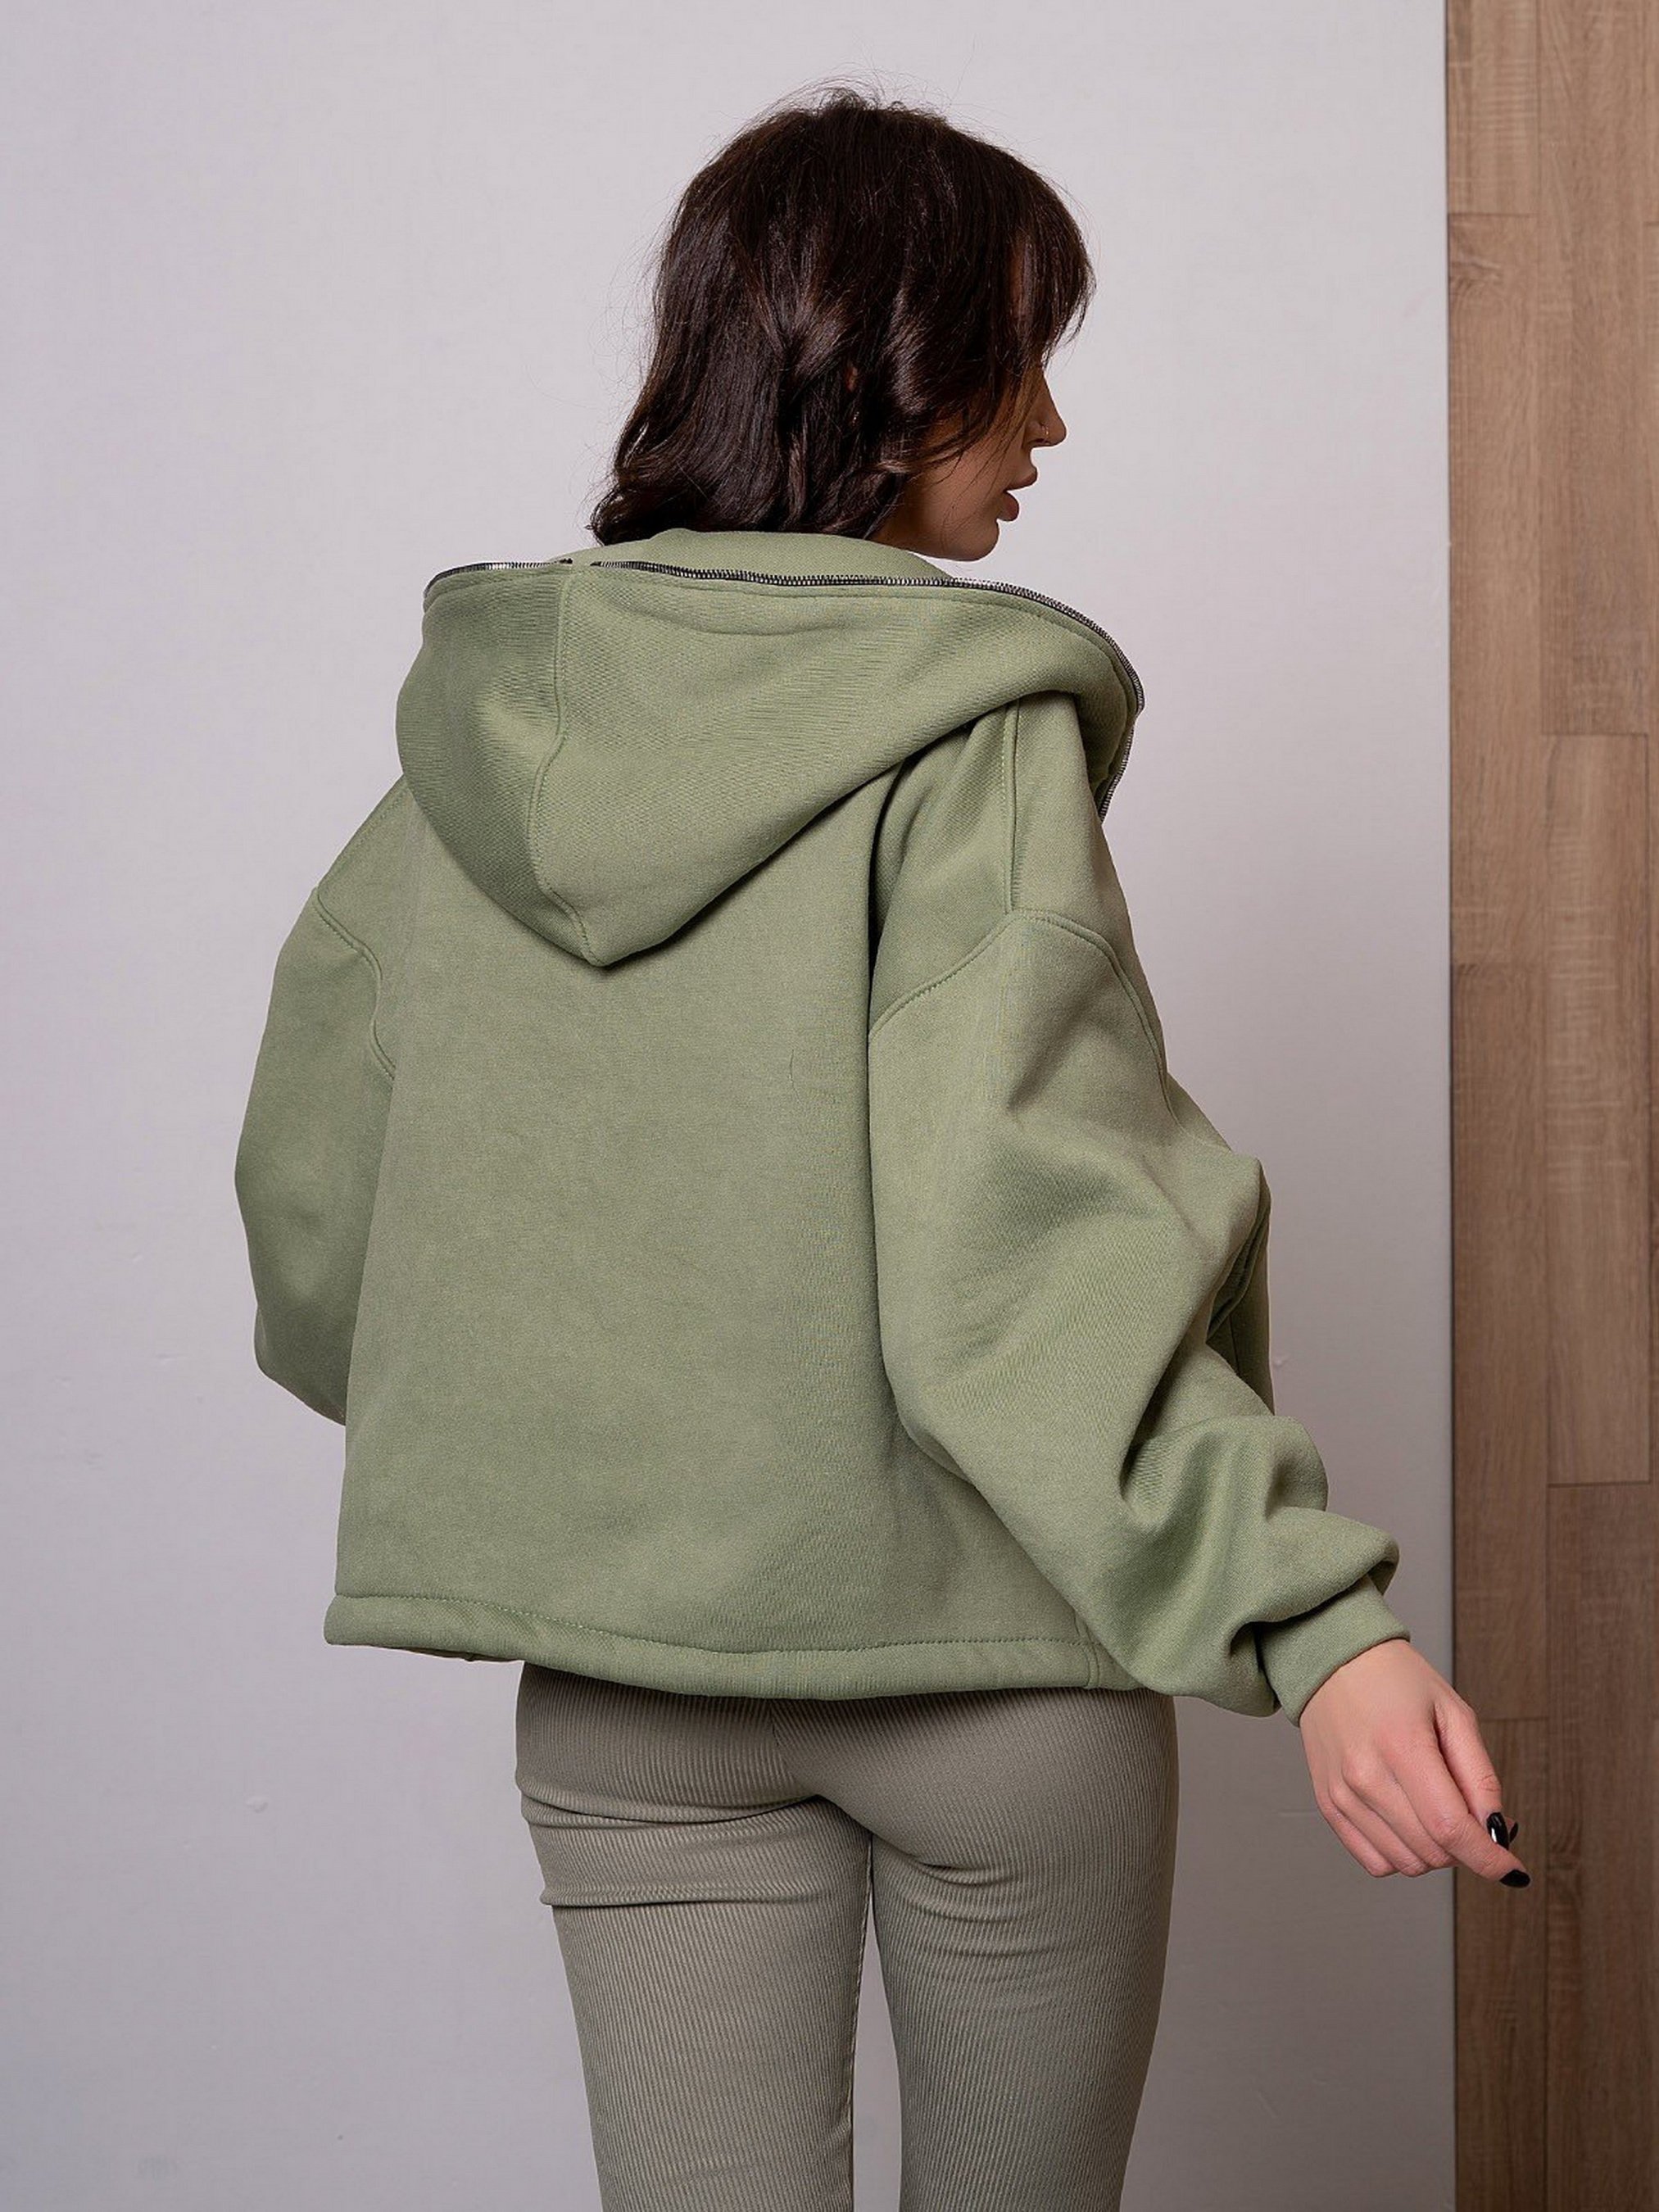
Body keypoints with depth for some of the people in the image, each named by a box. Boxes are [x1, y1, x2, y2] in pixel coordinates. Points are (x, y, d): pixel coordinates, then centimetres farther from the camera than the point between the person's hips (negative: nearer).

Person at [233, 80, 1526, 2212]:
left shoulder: (484, 712, 2)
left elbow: (310, 1176, 9)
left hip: (618, 1682, 4)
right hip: (985, 1649, -4)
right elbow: (1020, 1236, -26)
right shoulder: (970, 734, -15)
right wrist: (1310, 1619, -29)